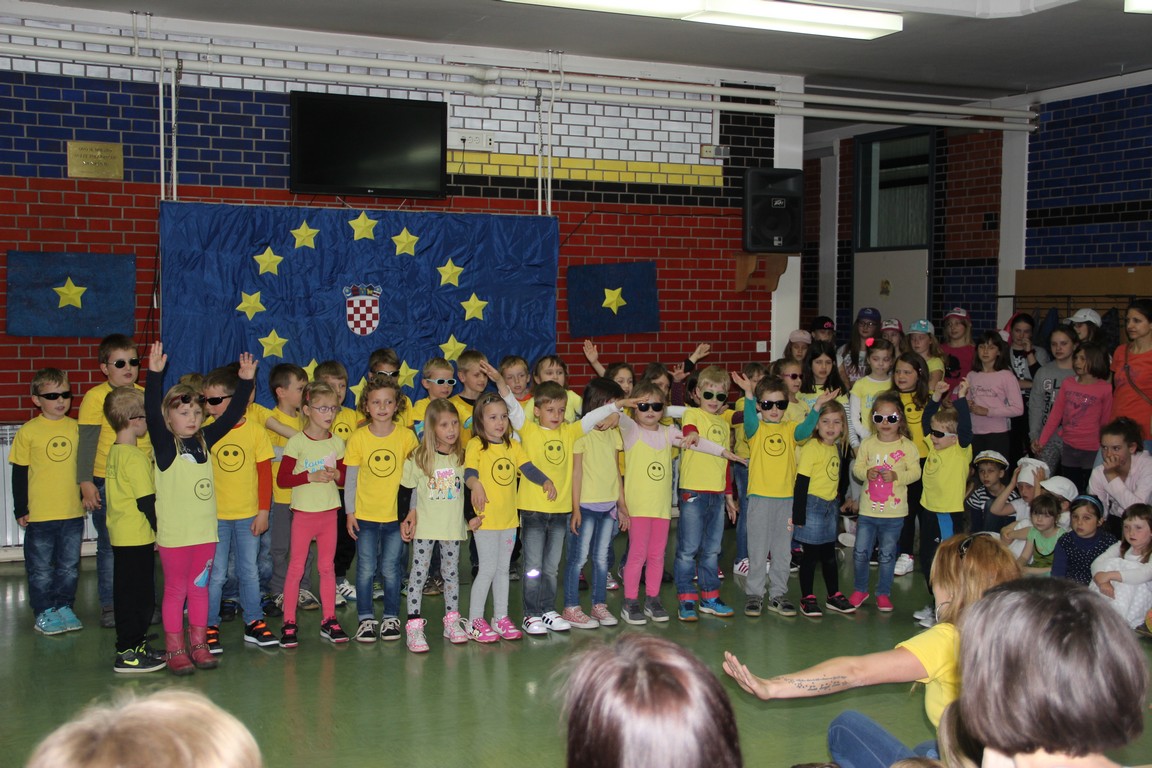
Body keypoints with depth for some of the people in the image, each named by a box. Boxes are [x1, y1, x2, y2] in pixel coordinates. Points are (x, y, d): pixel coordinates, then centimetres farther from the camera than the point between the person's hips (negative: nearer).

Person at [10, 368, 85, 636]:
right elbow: (19, 473, -2)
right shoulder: (28, 432, -6)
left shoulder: (76, 428, 2)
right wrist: (20, 510, -2)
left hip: (73, 512, 3)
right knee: (41, 568, 7)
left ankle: (64, 606, 27)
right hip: (39, 514, -3)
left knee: (69, 566, 13)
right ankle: (43, 612, 19)